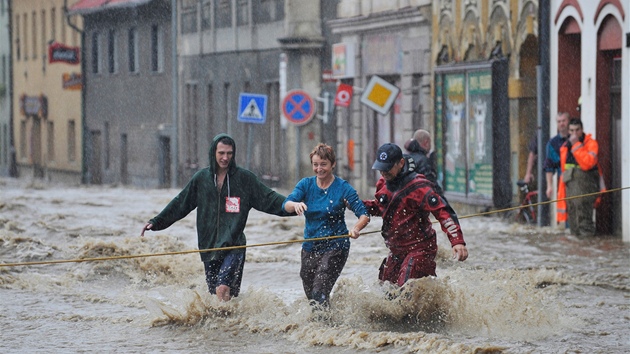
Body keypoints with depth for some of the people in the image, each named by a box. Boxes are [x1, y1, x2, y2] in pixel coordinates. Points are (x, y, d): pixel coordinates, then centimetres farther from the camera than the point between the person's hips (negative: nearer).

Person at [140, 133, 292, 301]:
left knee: (223, 289, -21)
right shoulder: (201, 178, 9)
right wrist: (156, 222, 15)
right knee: (214, 294, 6)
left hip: (234, 246, -4)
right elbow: (180, 204, 16)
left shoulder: (244, 178, 1)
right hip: (209, 247, 4)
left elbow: (269, 199, 2)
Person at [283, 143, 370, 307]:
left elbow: (364, 215, -14)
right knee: (310, 294, 14)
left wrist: (356, 229, -36)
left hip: (335, 247, -5)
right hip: (310, 248, 5)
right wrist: (295, 205, -37)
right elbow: (286, 205, -13)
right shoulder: (306, 184, 1)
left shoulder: (343, 188, -9)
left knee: (319, 293, -18)